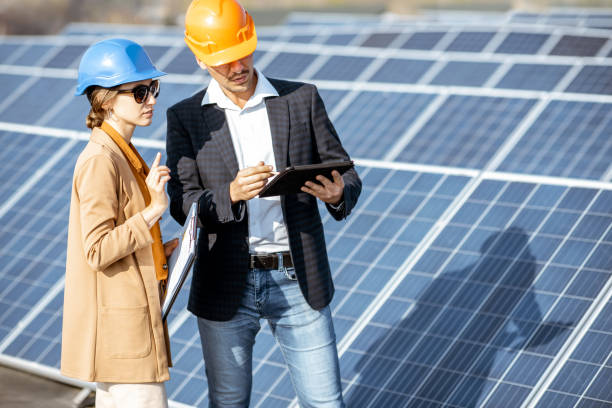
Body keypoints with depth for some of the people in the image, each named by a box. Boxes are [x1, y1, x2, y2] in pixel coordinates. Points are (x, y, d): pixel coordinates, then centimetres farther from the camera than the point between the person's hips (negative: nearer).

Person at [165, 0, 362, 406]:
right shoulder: (185, 118, 0)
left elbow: (345, 173, 4)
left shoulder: (302, 99, 2)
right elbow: (183, 205, -7)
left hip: (297, 280, 0)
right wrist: (232, 194, -27)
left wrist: (338, 193, -20)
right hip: (226, 290, 0)